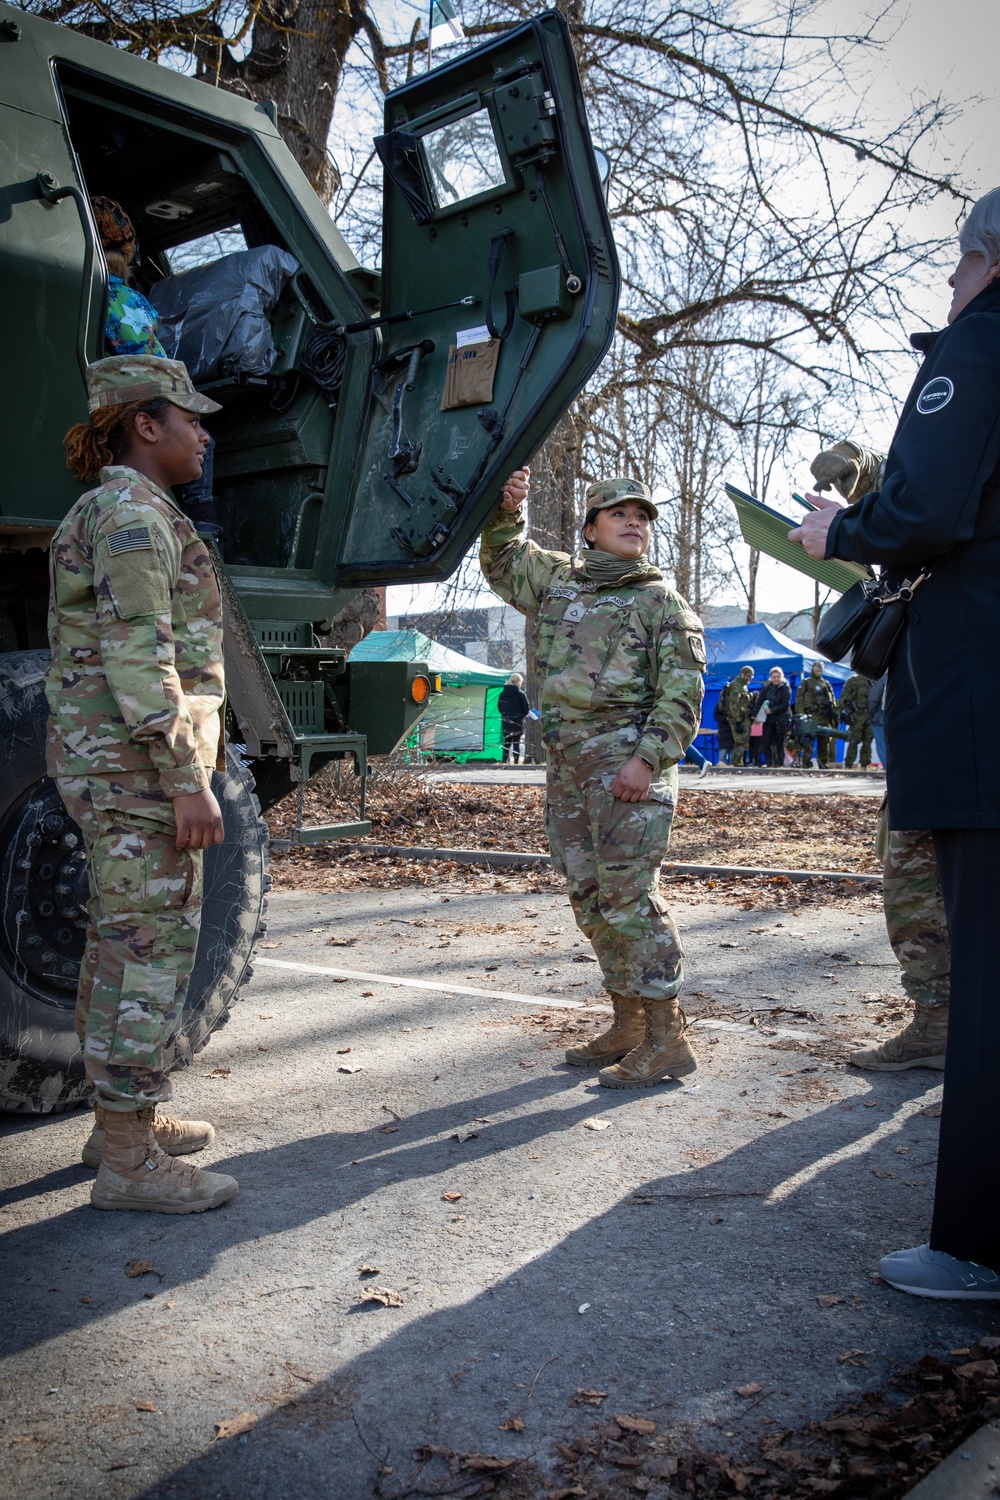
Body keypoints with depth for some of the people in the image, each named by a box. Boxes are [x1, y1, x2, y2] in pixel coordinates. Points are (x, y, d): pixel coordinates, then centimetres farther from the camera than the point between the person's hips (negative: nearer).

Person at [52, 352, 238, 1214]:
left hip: (104, 762, 11)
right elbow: (140, 659, -21)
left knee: (121, 943, 16)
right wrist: (186, 780, -23)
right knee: (152, 947, -7)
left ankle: (123, 1117, 28)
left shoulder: (113, 512, 20)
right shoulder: (131, 514, -13)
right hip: (138, 763, -11)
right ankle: (130, 1160, 1)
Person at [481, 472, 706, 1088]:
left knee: (630, 897, -11)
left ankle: (667, 1037, -4)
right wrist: (505, 511, 13)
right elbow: (501, 562, 33)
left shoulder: (663, 601, 2)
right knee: (591, 898, 9)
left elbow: (682, 692, -6)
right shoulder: (557, 579, 18)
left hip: (628, 764, -7)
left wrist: (647, 759, -18)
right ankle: (627, 1024, 20)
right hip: (566, 763, 7)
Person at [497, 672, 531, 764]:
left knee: (507, 742, 14)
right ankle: (515, 762, 0)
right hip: (517, 722, -4)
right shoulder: (520, 693, -13)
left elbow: (499, 706, 10)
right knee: (516, 743, 2)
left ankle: (504, 761, 11)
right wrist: (524, 714, 12)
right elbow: (526, 708, -8)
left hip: (505, 722, 4)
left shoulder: (503, 693, 2)